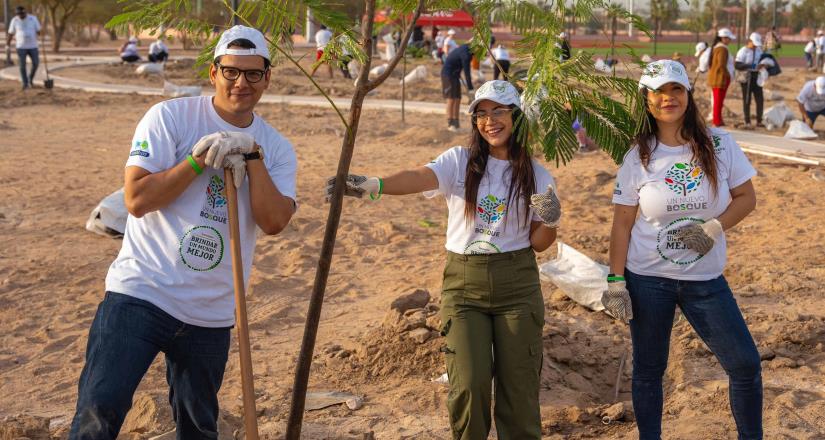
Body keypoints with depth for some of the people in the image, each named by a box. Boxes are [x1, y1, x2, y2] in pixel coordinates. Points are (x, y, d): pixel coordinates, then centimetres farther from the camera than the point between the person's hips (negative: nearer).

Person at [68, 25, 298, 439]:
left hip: (211, 314, 4)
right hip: (140, 294, -3)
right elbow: (137, 199, -12)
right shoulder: (170, 117, -4)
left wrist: (252, 155, -14)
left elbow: (273, 222, -8)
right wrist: (199, 160, -17)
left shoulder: (276, 148, 7)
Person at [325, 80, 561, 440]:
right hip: (464, 284, -1)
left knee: (519, 384, 4)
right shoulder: (460, 161, -1)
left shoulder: (536, 176, 4)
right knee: (469, 385, -7)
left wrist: (551, 222, -15)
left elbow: (539, 245, 8)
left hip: (517, 285, 1)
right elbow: (419, 177, -22)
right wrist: (372, 185, -42)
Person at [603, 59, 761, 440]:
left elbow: (746, 198, 4)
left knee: (745, 364, 1)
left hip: (705, 278, 1)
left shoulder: (718, 144, -3)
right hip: (647, 279, -1)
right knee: (648, 369, 10)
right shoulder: (638, 157, -4)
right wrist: (616, 282, -7)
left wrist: (715, 228, -14)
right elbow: (622, 224, -2)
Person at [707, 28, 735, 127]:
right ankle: (717, 121, -1)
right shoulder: (723, 49, -17)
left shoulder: (716, 47, 13)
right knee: (719, 100, -4)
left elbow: (711, 64, 17)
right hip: (721, 78, -10)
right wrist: (728, 74, -12)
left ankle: (717, 120, 23)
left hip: (714, 77, 10)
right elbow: (721, 65, -24)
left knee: (717, 100, 16)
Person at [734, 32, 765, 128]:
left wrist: (762, 65, -2)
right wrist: (750, 66, -27)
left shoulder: (758, 50, 10)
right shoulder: (743, 51, -11)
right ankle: (747, 122, 7)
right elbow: (737, 65, -19)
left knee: (760, 100, 4)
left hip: (756, 77, 6)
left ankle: (759, 121, 15)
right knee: (747, 100, 0)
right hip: (746, 77, -6)